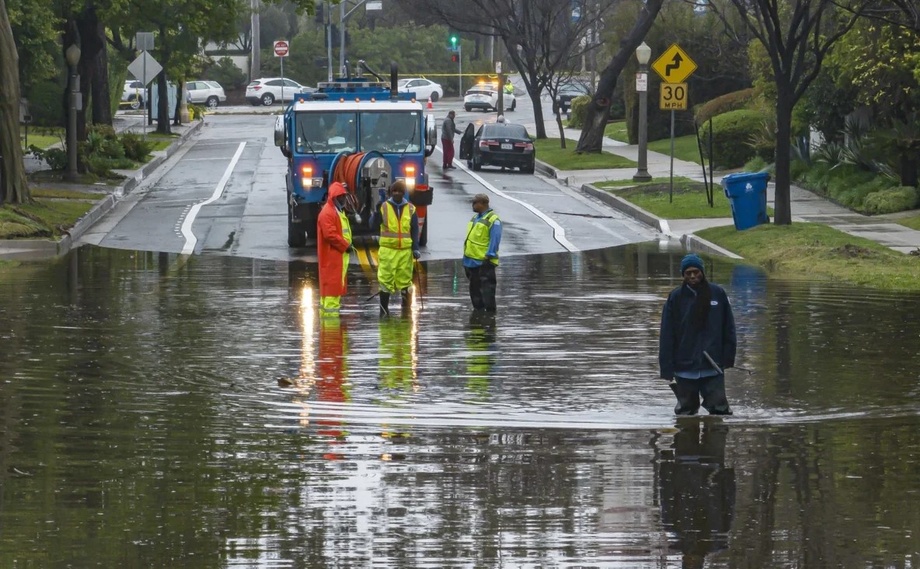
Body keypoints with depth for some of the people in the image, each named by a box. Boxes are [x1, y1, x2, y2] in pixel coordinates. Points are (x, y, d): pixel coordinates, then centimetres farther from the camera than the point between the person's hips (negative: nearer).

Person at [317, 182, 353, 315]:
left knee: (338, 282, 13)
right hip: (332, 254, -11)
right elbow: (330, 234, -23)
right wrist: (345, 245, -18)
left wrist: (347, 245, 10)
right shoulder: (327, 213, -15)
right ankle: (330, 309, -12)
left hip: (340, 253, 11)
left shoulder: (339, 211, 19)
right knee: (332, 281, -11)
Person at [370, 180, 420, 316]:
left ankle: (405, 305, 12)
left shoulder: (410, 209, 7)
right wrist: (378, 211, -20)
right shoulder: (384, 207, 2)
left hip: (405, 250, 2)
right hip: (387, 250, -2)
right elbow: (373, 225, -6)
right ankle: (384, 309, 0)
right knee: (385, 280, -4)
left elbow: (415, 230, 12)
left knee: (404, 279, 5)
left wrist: (415, 248, 2)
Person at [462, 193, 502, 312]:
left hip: (484, 262, -9)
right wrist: (466, 255, 18)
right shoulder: (475, 218, 15)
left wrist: (489, 256, -20)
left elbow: (495, 240, -17)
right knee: (475, 288, 16)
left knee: (486, 288, -8)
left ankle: (490, 312, -4)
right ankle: (478, 309, 26)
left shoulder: (493, 220, -14)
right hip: (471, 261, 9)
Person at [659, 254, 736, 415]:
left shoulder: (717, 293, 1)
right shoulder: (676, 297, -1)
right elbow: (667, 335, -1)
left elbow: (728, 328, 6)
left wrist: (728, 357, 1)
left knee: (719, 407, -7)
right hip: (685, 368, 1)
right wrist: (667, 369, -5)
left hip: (712, 367, -1)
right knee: (685, 409, 7)